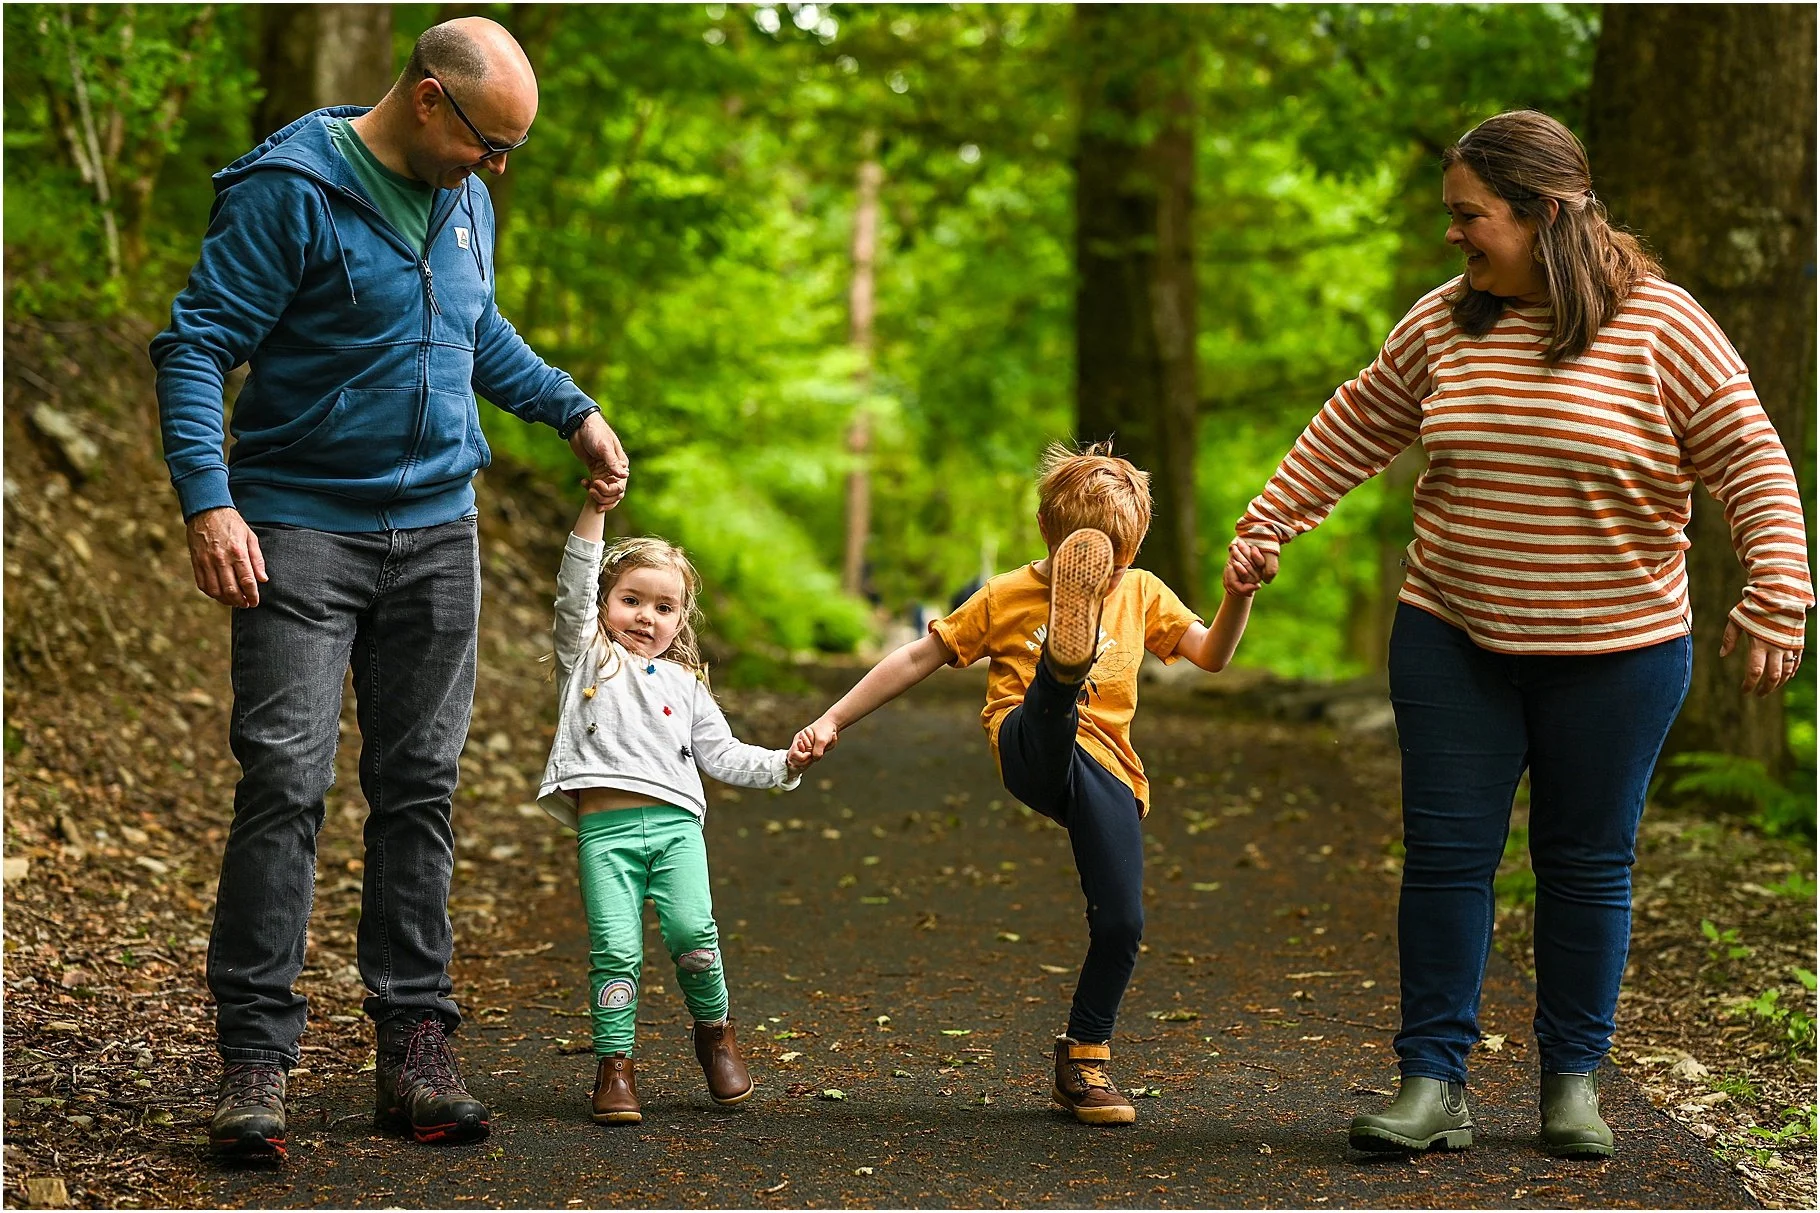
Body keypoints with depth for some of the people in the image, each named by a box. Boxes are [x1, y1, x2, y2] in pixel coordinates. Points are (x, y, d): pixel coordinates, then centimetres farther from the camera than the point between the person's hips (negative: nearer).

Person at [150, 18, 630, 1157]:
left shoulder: (465, 201, 10)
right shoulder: (289, 192, -12)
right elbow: (194, 347, -14)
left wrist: (574, 409, 19)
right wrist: (209, 500, -24)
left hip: (436, 531, 6)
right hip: (301, 529, -6)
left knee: (420, 786, 6)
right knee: (286, 779, -12)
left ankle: (417, 1044, 11)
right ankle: (255, 1058, -6)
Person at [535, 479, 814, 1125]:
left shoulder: (685, 683, 24)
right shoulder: (588, 658, 16)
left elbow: (721, 754, 24)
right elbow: (574, 590, 2)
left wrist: (782, 764, 9)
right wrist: (593, 513, -8)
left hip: (675, 822, 2)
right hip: (604, 826, -2)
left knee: (692, 932, -17)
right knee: (615, 948, -13)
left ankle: (714, 1029, 6)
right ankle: (614, 1065, -2)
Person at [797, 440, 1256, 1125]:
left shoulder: (1142, 593, 17)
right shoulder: (1006, 598, 9)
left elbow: (1212, 655, 9)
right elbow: (916, 661, 10)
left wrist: (1238, 596, -11)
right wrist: (832, 721, 5)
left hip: (1106, 772, 3)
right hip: (1032, 754, -2)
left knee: (1121, 923, -12)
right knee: (1050, 705, -38)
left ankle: (1083, 1062, 7)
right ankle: (1065, 656, -77)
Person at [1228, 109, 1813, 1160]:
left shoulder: (1661, 326, -8)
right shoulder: (1444, 323, 3)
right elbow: (1354, 428, 15)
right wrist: (1268, 522, 15)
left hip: (1615, 654, -3)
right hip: (1453, 641, 3)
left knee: (1588, 866, 7)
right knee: (1447, 855, 0)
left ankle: (1574, 1080, 20)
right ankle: (1435, 1084, 6)